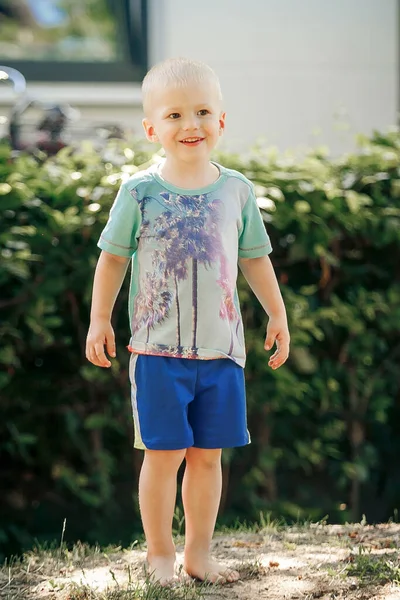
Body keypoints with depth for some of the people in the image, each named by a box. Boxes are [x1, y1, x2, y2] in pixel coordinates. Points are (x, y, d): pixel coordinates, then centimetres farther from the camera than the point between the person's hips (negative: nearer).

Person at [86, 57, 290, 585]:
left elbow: (255, 258, 15)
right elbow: (113, 257, 5)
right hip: (159, 348, -2)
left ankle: (199, 552, 19)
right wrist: (100, 320, 4)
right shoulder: (140, 191, -4)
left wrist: (277, 315, 16)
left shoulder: (236, 190, 4)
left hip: (221, 348, 3)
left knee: (207, 456, 7)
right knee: (164, 454, -1)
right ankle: (160, 554, 13)